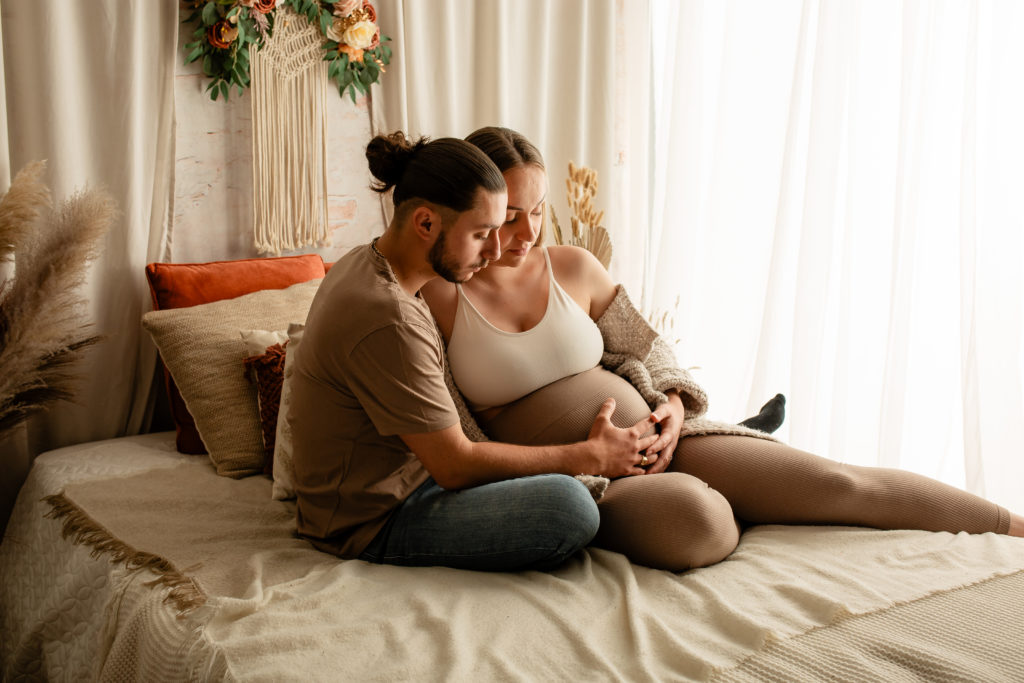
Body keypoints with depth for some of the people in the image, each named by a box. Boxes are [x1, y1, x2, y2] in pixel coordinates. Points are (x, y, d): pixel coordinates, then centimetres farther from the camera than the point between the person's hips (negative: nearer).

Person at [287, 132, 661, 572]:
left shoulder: (364, 263, 2)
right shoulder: (386, 319, -30)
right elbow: (456, 467, -24)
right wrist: (591, 457, -14)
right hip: (372, 523, -10)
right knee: (568, 506, -25)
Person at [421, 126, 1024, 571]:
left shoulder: (574, 267, 7)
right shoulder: (438, 298, -3)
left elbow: (647, 348, 16)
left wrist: (673, 405, -3)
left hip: (658, 440, 4)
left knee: (838, 483, -7)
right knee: (696, 519, -38)